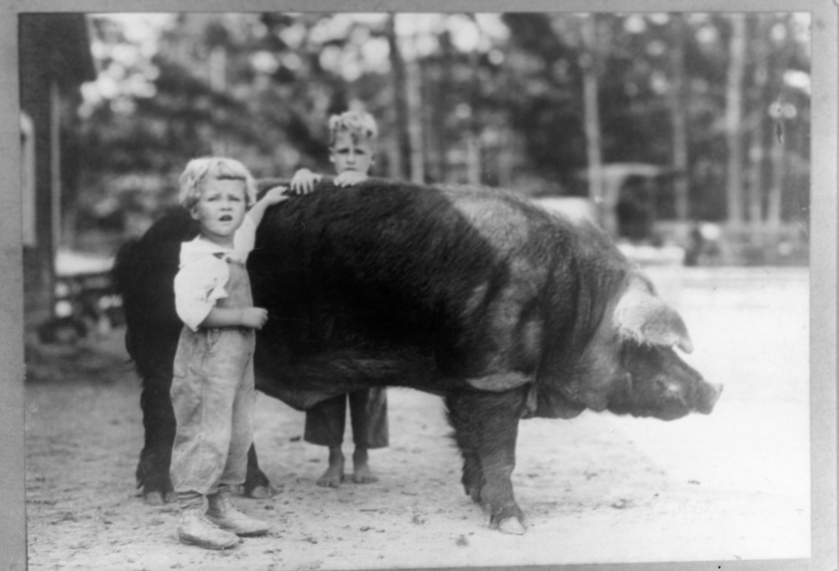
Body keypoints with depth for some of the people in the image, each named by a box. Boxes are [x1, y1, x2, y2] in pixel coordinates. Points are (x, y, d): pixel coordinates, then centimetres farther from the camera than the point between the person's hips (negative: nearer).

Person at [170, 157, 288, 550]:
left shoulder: (234, 250, 11)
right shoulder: (199, 259, -17)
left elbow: (245, 230, 36)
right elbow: (191, 310, -27)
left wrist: (263, 203, 38)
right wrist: (242, 315, -22)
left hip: (238, 359, 9)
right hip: (206, 361, -9)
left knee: (237, 436, 13)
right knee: (205, 436, -8)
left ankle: (220, 507, 23)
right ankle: (191, 516, -4)